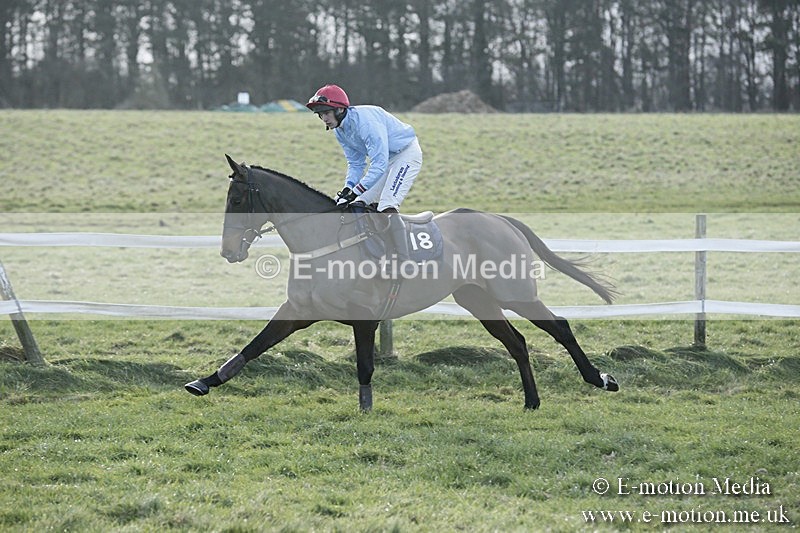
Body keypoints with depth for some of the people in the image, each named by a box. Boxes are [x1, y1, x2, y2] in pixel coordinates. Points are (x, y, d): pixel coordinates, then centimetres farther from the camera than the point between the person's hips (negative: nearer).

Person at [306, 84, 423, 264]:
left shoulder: (365, 121, -32)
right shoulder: (340, 129, -3)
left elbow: (379, 164, -35)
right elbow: (356, 164, 4)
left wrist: (355, 192, -38)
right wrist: (348, 189, -15)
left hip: (407, 153, -10)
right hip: (384, 157, 10)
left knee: (387, 207, -24)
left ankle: (405, 262, -28)